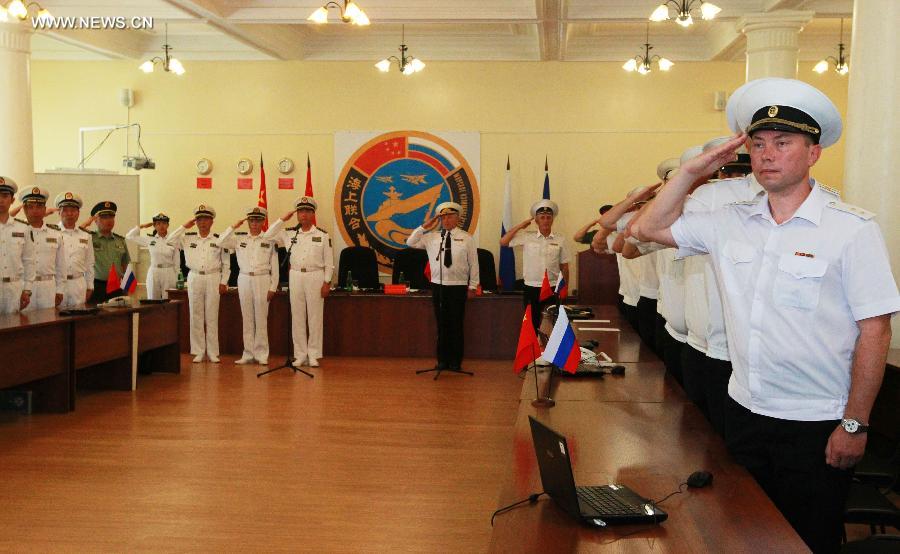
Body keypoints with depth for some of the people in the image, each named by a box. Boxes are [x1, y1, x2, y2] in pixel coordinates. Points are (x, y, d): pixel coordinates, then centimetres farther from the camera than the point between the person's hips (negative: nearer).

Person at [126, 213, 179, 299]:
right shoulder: (149, 240, 5)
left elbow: (177, 263, 3)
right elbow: (129, 236, 10)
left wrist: (176, 280, 0)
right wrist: (142, 226, 8)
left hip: (169, 274, -2)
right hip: (153, 273, 2)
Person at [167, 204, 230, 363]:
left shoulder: (219, 239, 3)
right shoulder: (188, 238, 7)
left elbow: (226, 263, 5)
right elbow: (169, 241, 0)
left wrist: (223, 282, 0)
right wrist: (185, 226, 1)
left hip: (213, 279, -1)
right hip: (194, 278, 1)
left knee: (212, 317, 2)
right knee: (196, 316, 3)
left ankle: (212, 352, 8)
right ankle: (199, 352, 9)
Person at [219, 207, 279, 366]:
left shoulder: (269, 240, 3)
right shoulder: (239, 239, 10)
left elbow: (274, 266, 2)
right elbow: (221, 242, 1)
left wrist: (272, 287, -2)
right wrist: (234, 226, 0)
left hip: (262, 280, -2)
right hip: (244, 280, 3)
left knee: (261, 318, -2)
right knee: (247, 318, 5)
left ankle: (261, 354, 5)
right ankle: (248, 354, 10)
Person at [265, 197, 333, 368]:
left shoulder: (322, 236, 2)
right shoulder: (289, 234, 9)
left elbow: (329, 262, 2)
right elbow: (267, 236, 7)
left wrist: (327, 282, -5)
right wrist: (283, 220, 4)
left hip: (315, 277, -2)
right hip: (295, 277, 2)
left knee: (315, 317, 0)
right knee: (297, 317, 4)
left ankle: (313, 355, 6)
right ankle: (300, 355, 10)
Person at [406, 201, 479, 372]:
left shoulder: (466, 238, 1)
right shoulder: (431, 237, 6)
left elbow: (474, 264, 3)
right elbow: (410, 243, 7)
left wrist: (472, 286, 1)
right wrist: (424, 227, -1)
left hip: (458, 287, -2)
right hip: (438, 286, 2)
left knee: (457, 325, 3)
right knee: (441, 324, 8)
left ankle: (456, 361, 13)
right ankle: (442, 360, 18)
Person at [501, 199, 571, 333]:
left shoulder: (559, 241, 3)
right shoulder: (526, 238, 0)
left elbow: (564, 267, 8)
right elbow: (503, 242, -3)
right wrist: (520, 226, -1)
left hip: (552, 289, 1)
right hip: (531, 289, -1)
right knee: (532, 325, 6)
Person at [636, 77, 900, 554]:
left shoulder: (853, 229, -11)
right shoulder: (731, 222, 3)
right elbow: (650, 229, 11)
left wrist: (854, 425, -11)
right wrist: (692, 171, 1)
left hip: (815, 426, -4)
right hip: (744, 412, 5)